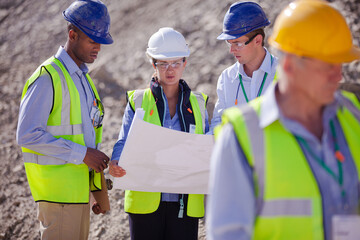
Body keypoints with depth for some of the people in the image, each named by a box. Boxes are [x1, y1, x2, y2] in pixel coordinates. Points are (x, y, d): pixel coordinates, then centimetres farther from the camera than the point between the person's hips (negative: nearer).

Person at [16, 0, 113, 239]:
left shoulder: (83, 77, 16)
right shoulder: (48, 76, -12)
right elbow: (28, 135, -20)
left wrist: (95, 190, 18)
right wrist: (82, 154, -19)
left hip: (79, 186, 9)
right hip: (58, 190, -9)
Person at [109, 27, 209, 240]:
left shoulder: (197, 104, 12)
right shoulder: (138, 101, 6)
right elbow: (125, 142, 0)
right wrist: (115, 163, -22)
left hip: (185, 203, 1)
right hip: (145, 200, -1)